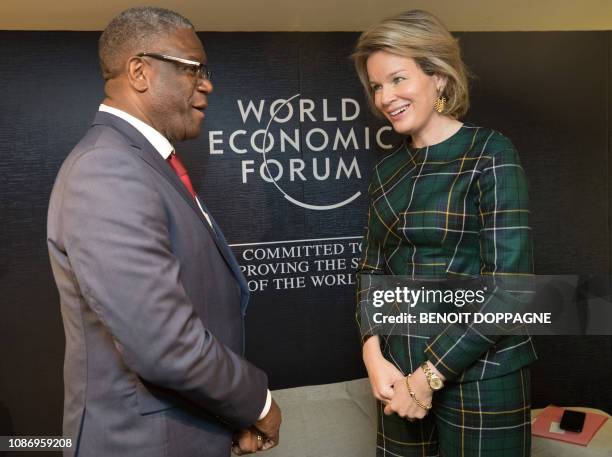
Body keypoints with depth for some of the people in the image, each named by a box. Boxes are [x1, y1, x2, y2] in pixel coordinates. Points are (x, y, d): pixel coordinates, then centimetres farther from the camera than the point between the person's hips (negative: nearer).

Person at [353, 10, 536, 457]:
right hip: (400, 371, 5)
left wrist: (429, 376, -15)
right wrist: (374, 355, -7)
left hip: (478, 374, -5)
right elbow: (372, 269, 7)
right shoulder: (388, 169, 5)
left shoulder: (490, 154, -12)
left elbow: (509, 284, -17)